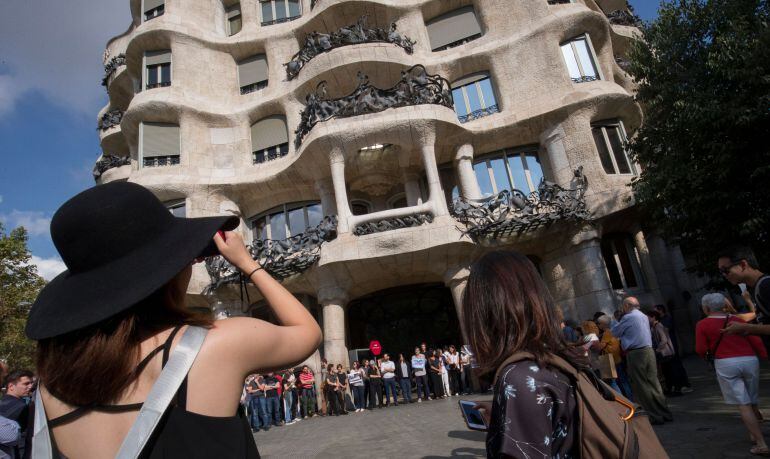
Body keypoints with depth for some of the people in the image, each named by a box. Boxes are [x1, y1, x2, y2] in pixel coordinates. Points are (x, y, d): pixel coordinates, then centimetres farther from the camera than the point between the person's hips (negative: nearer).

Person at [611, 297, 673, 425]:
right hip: (649, 351, 8)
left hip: (636, 354, -8)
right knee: (653, 382, 13)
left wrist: (613, 321, 18)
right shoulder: (644, 316, 16)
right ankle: (665, 414, 18)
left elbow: (615, 332, 1)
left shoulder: (628, 317, -10)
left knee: (641, 386, 1)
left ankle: (654, 416, 5)